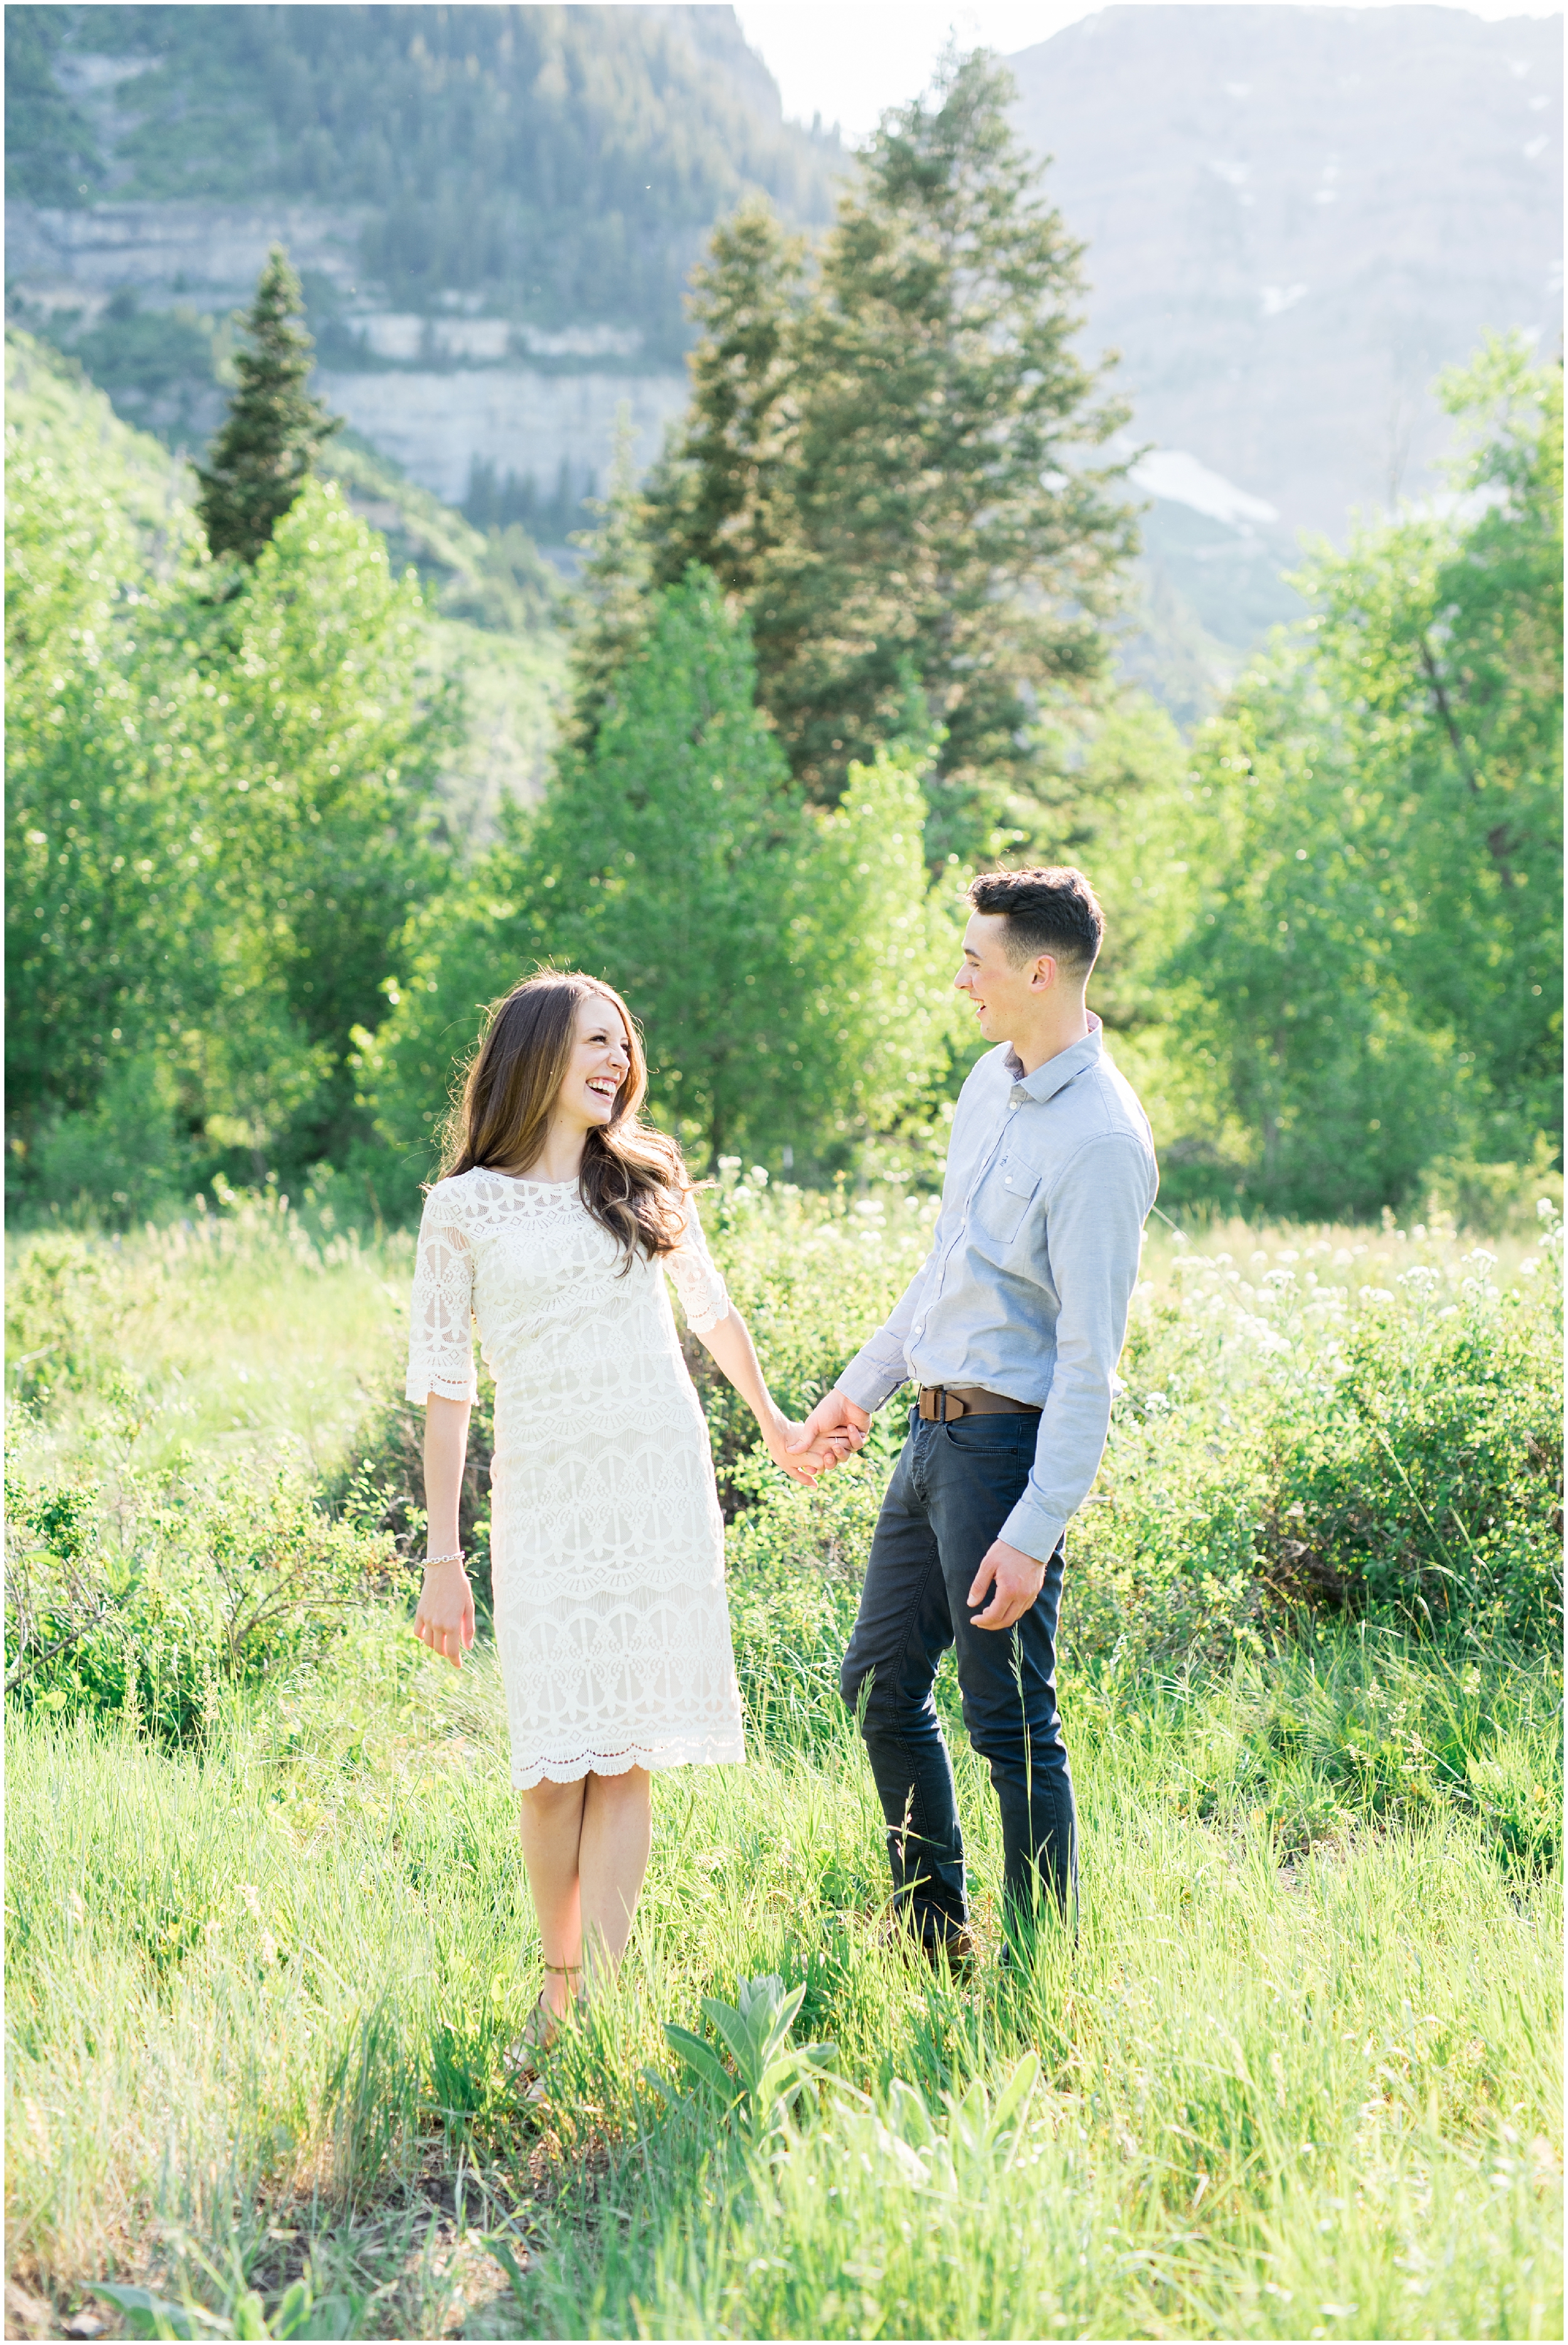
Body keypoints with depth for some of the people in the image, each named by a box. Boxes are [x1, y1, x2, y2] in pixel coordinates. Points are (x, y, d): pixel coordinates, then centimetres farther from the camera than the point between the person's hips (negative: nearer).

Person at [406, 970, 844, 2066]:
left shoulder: (647, 1177, 9)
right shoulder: (465, 1207, 2)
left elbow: (713, 1308, 25)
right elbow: (443, 1382, 2)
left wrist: (775, 1424, 32)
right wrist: (442, 1556, -1)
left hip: (663, 1490, 2)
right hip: (543, 1495, -2)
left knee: (627, 1759, -3)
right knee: (555, 1763, -5)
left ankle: (588, 2006, -2)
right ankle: (559, 1986, 13)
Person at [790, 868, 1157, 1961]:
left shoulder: (1101, 1141, -19)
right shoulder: (993, 1081, 9)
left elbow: (1090, 1358, -21)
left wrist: (1036, 1532, -23)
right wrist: (862, 1384, 25)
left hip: (1010, 1439, -9)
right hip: (935, 1424, 9)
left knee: (1011, 1721, -2)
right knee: (881, 1684, 17)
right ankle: (935, 1930, 31)